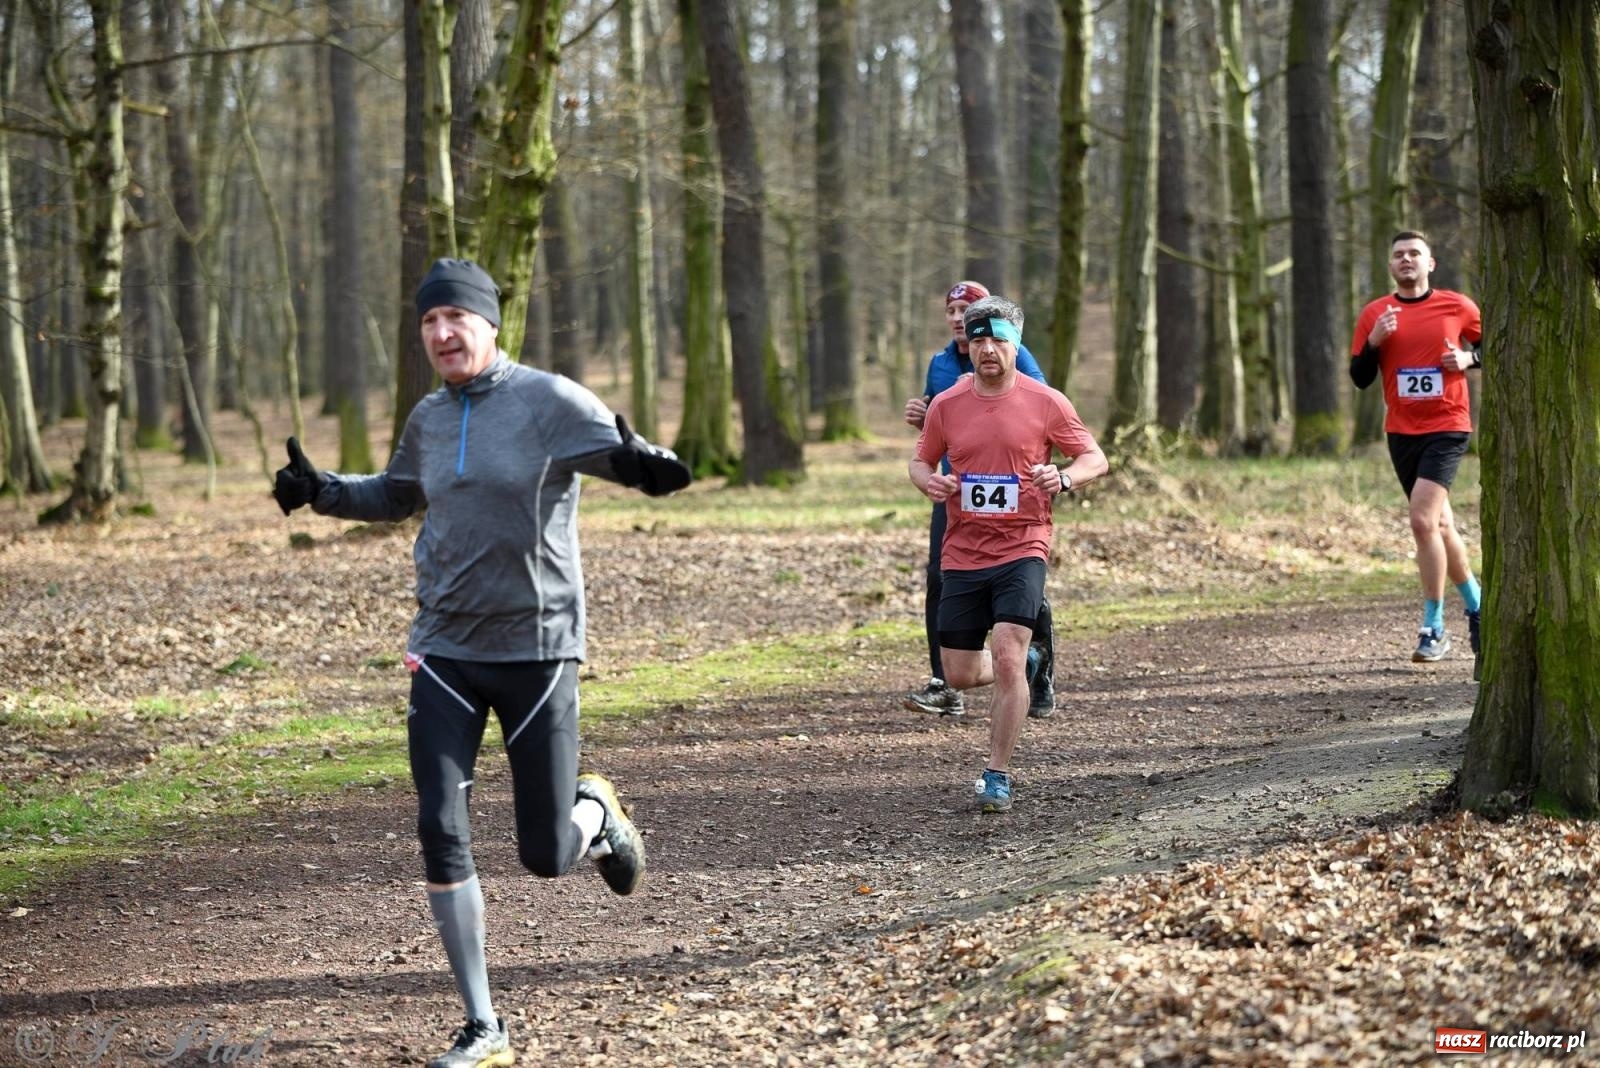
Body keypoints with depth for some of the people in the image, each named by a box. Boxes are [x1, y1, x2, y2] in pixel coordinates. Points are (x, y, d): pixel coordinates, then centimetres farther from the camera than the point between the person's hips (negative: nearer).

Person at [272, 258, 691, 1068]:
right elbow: (394, 497, 28)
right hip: (445, 651, 4)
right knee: (441, 835, -6)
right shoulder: (428, 420, 9)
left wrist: (645, 468, -43)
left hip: (537, 648, -4)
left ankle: (594, 813, 38)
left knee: (545, 856, -2)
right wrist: (323, 491, 11)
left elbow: (629, 459, -20)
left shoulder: (551, 402, -9)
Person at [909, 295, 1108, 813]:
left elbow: (1095, 457, 5)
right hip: (963, 553, 3)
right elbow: (920, 461, 16)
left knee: (1006, 653, -19)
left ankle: (998, 775, -8)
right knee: (959, 674, 5)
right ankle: (1021, 666, 41)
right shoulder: (946, 405, 4)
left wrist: (1064, 478, -17)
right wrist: (928, 481, -8)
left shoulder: (1046, 402, -2)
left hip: (1022, 549, -3)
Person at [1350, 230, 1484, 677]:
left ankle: (1434, 628, -12)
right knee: (1439, 524, 12)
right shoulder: (1374, 314, 4)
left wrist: (1469, 358, -8)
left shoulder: (1457, 306, -1)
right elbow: (1360, 378, 3)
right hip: (1402, 432, 4)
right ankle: (1477, 606, 31)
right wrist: (1373, 342, -14)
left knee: (1423, 520, -19)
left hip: (1447, 427, -4)